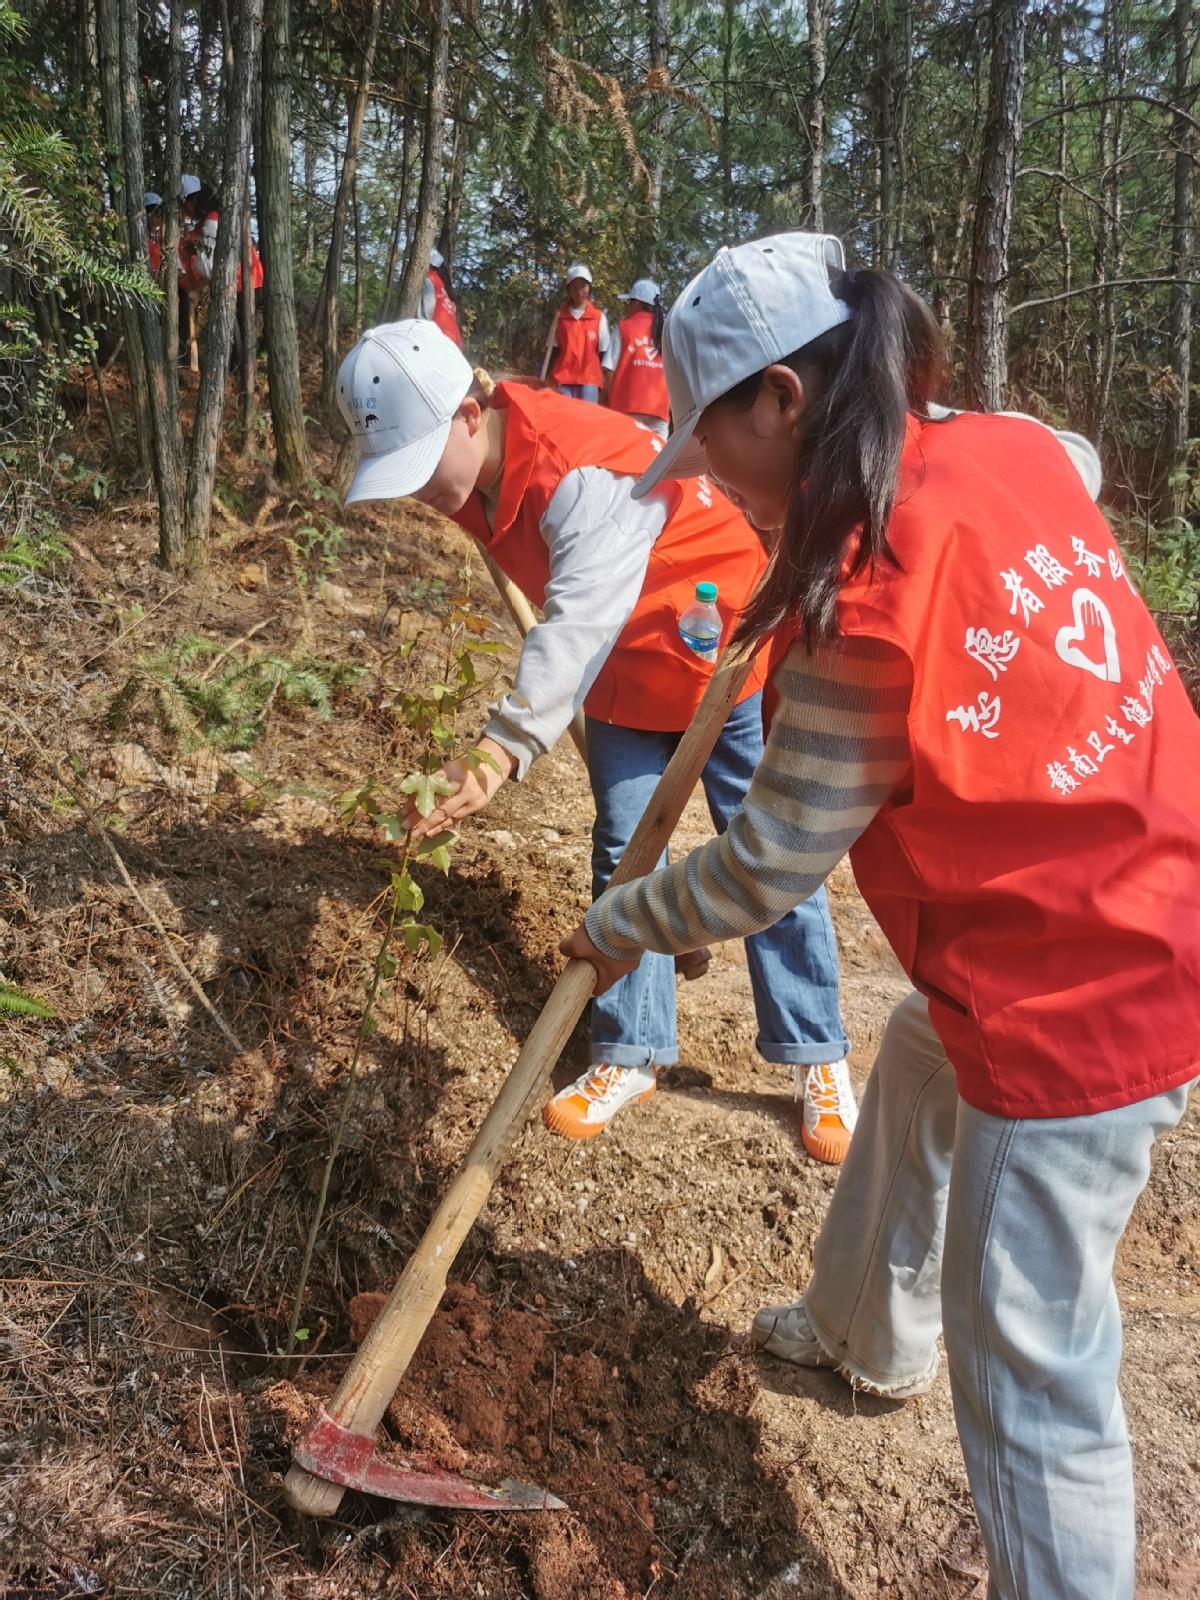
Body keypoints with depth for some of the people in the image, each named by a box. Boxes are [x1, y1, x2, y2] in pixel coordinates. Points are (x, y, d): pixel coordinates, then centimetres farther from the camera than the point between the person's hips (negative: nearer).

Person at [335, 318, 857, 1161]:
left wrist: (502, 752, -58)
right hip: (627, 668, 8)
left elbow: (576, 626, -47)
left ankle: (818, 1057, 15)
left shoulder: (584, 473, -35)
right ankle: (631, 1054, 19)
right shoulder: (477, 468, -8)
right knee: (623, 857, 7)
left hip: (724, 651, -7)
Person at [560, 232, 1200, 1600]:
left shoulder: (863, 611, -26)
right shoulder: (1014, 452, -3)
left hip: (1075, 1007, -10)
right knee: (917, 1063, 31)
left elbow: (765, 868, -15)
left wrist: (615, 928, 1)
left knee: (1025, 1362, 4)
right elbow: (1082, 456, 26)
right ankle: (868, 1330, 54)